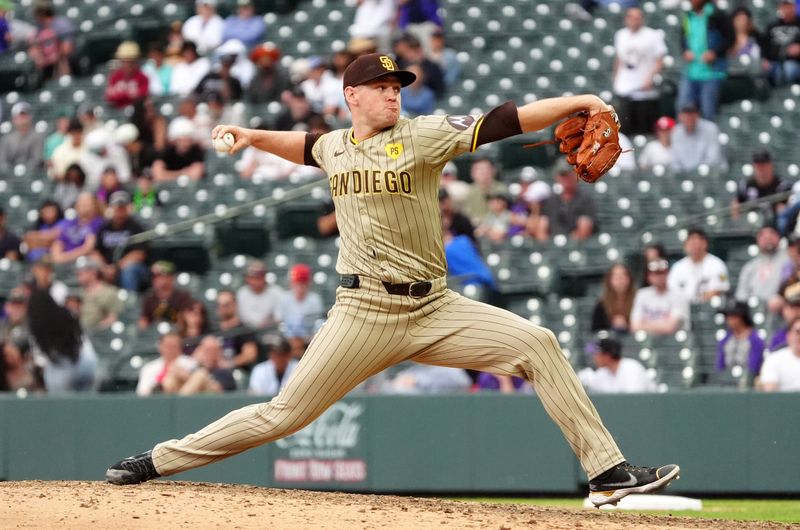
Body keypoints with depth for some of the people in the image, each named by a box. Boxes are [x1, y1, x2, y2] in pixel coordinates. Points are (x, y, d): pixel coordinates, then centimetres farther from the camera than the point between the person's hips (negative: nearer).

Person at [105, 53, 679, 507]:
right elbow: (308, 145, 35)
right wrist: (254, 137, 23)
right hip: (364, 314, 0)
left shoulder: (422, 135, -3)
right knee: (284, 414, -3)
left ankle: (608, 472, -12)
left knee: (537, 345, -16)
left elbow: (505, 122, -13)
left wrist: (574, 102, -22)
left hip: (434, 309, 0)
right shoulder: (336, 145, 8)